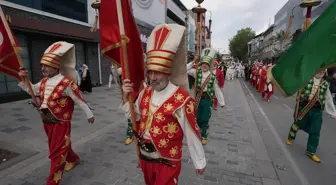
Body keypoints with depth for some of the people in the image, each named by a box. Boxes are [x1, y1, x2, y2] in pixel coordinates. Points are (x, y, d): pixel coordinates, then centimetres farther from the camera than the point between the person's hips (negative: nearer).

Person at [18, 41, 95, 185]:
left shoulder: (66, 83, -19)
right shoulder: (44, 82, 4)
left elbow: (79, 100, -12)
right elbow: (31, 89, 20)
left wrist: (89, 114, -3)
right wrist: (23, 79, 0)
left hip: (61, 123, -8)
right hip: (47, 122, 8)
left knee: (57, 152, 2)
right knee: (61, 146, 25)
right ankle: (73, 159, 52)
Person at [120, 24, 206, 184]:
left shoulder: (182, 100, -24)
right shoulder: (145, 93, -4)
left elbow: (192, 135, -16)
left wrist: (200, 162, -4)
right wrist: (126, 97, -9)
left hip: (167, 162, -6)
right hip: (144, 157, 7)